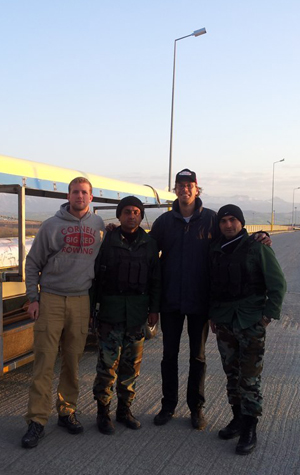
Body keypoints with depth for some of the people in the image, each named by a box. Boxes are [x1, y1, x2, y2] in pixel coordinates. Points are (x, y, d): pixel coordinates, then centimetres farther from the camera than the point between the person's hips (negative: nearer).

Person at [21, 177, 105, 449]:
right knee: (44, 361, -2)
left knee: (73, 361, 10)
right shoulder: (52, 225, 0)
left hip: (81, 301, 2)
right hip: (50, 300, -2)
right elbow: (33, 263, 3)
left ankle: (67, 411, 25)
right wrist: (33, 298, -3)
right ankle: (37, 420, 7)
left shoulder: (98, 225, 8)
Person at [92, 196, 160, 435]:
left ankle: (125, 408, 25)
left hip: (137, 312, 3)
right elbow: (95, 275, 0)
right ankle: (103, 411, 14)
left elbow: (155, 279, 10)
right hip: (111, 310, -3)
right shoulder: (107, 241, 0)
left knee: (132, 362, 9)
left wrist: (154, 309, 5)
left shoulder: (149, 244, 8)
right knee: (108, 362, -2)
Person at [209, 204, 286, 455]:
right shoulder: (216, 250, 8)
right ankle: (238, 418, 29)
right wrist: (213, 314, 12)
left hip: (251, 322, -5)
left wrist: (269, 313, -13)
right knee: (232, 373, 14)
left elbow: (278, 284, -6)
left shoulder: (257, 248, -7)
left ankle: (249, 430, 11)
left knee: (250, 377, -1)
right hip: (224, 322, 5)